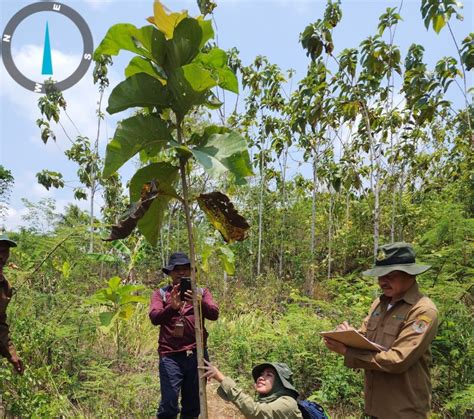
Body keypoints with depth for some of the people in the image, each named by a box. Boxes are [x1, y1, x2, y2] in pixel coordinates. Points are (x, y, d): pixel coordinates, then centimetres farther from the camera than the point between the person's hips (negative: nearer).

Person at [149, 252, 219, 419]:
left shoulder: (201, 292, 11)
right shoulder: (160, 293, 7)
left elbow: (214, 314, -5)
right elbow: (154, 317, -9)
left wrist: (199, 303, -26)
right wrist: (173, 307, -29)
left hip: (197, 354, 2)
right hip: (170, 355, -2)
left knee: (193, 405, 11)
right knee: (169, 405, -8)